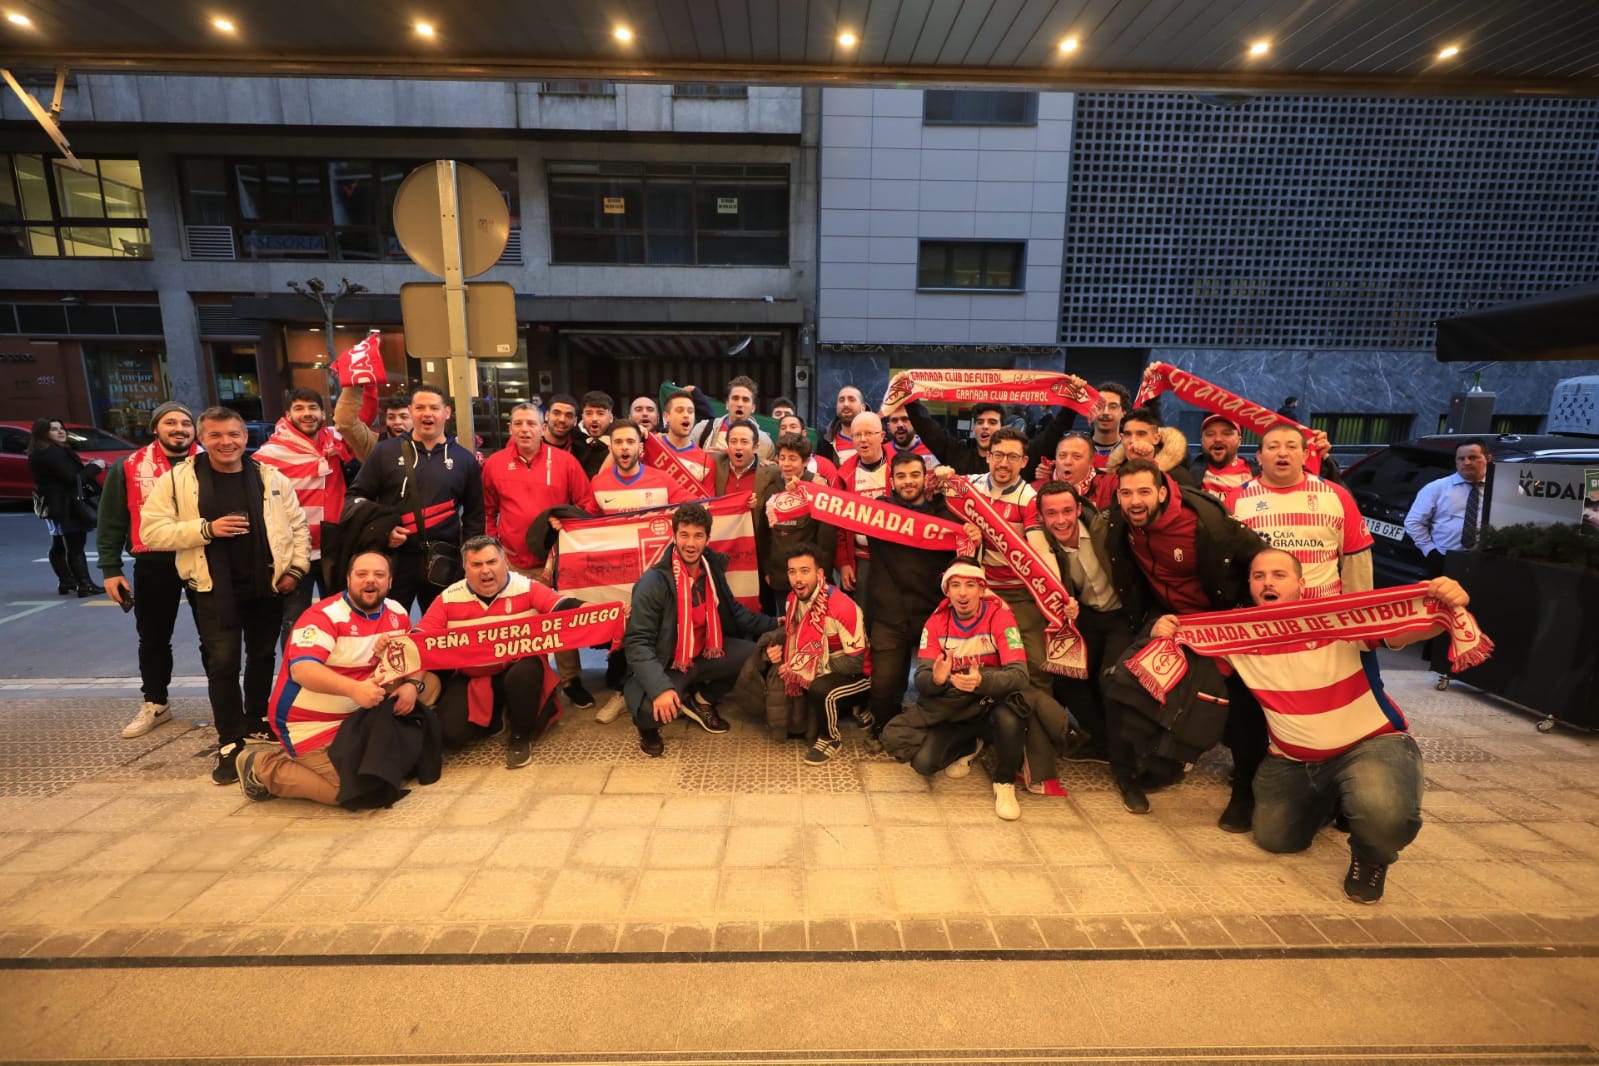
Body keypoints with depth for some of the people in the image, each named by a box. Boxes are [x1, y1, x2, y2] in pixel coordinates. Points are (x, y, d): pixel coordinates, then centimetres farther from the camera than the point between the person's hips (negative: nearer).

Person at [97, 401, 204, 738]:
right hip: (154, 565, 1)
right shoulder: (128, 468, 2)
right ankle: (155, 704, 29)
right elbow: (111, 522, 4)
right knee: (153, 638, 13)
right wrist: (110, 568, 0)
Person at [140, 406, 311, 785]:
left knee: (262, 656, 16)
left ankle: (256, 721, 35)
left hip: (267, 585, 3)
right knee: (222, 663, -4)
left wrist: (296, 568, -2)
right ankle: (230, 742, 6)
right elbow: (152, 532, -5)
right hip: (214, 590, -2)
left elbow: (298, 526, 7)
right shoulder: (175, 480, -2)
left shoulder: (271, 478, 4)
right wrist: (206, 529, -18)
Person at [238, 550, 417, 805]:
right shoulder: (324, 615, -17)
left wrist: (412, 684, -16)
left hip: (358, 717, 7)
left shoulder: (397, 614, 2)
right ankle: (263, 768, 5)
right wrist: (354, 689, -44)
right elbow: (302, 670, -29)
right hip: (310, 723, -7)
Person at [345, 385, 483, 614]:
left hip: (443, 562, 1)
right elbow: (357, 495, 8)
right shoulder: (385, 451, 3)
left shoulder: (464, 459, 7)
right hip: (394, 558, -1)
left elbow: (475, 513, 11)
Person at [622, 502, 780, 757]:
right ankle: (648, 726, 8)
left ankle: (701, 701, 12)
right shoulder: (653, 581, -21)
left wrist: (773, 624, 6)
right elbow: (637, 642, -24)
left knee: (752, 654, -14)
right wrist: (660, 687, -36)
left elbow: (733, 610, 14)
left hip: (703, 655, 6)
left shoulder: (712, 568, -2)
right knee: (655, 709, -34)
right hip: (664, 666, -6)